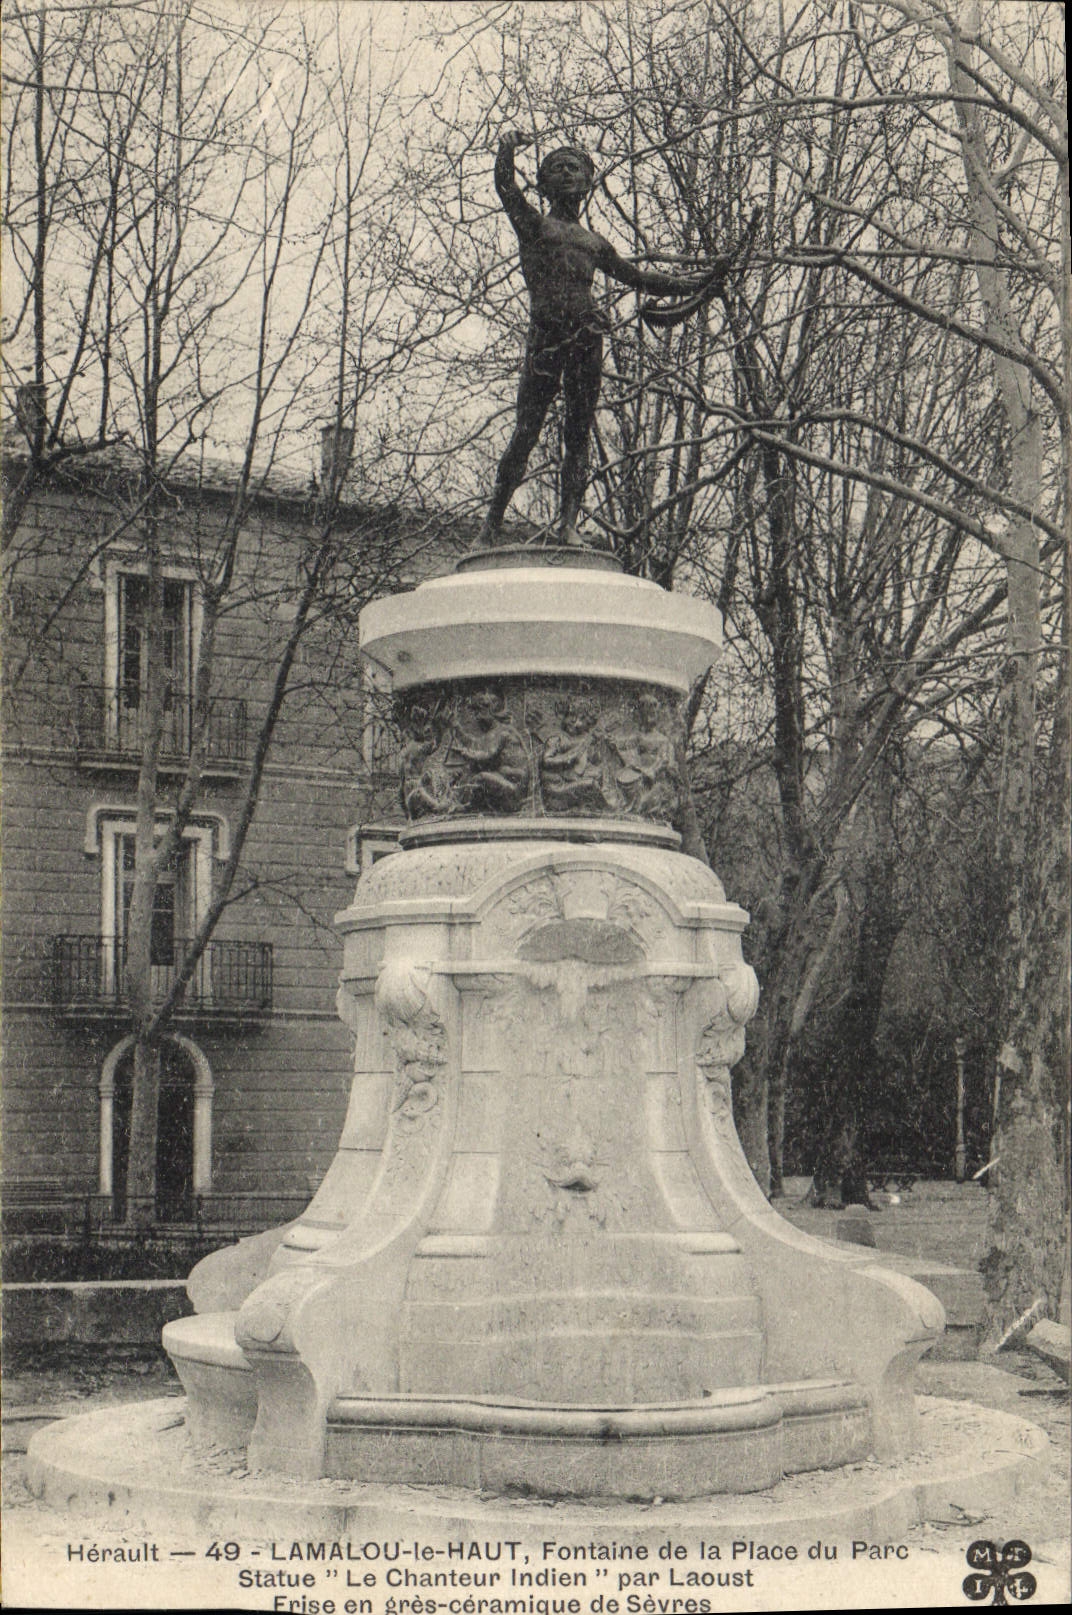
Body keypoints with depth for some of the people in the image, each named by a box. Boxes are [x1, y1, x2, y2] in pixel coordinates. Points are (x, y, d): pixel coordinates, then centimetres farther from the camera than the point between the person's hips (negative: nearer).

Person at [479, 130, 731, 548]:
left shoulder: (596, 244, 26)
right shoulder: (533, 224, 16)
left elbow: (637, 278, 33)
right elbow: (505, 185, 0)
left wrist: (697, 284, 33)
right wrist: (509, 145, -7)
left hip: (587, 337, 4)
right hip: (545, 334, -4)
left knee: (579, 435, -2)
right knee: (526, 431, -9)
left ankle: (568, 523, -5)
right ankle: (492, 523, -5)